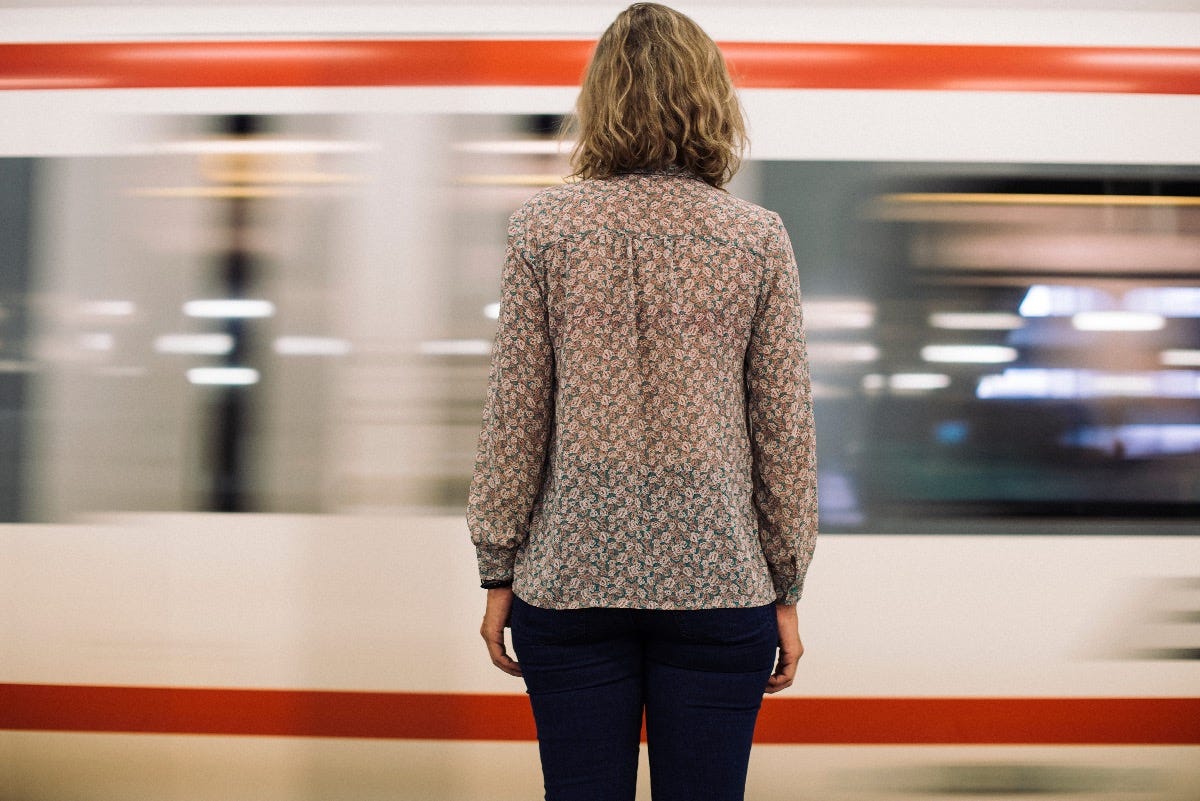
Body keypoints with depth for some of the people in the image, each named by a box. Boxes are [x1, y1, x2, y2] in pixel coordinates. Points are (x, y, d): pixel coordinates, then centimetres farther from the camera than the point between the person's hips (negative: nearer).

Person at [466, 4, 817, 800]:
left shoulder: (543, 228, -3)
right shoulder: (759, 238, -2)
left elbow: (514, 418, -1)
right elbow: (784, 428, 0)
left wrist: (498, 571, 7)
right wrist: (787, 592, 8)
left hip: (570, 581, 0)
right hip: (718, 583, 0)